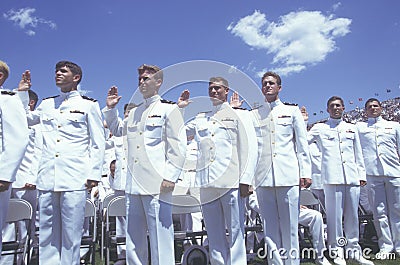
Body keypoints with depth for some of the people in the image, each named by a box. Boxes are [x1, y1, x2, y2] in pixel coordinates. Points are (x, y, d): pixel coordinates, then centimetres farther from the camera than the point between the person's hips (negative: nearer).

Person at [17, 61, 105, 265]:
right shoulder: (46, 105, 19)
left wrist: (94, 174, -5)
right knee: (47, 233, 9)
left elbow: (97, 143, 3)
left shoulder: (89, 105, 7)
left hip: (74, 179, -4)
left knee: (71, 234, 1)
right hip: (47, 178, 4)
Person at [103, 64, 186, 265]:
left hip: (157, 185, -6)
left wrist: (170, 176, -14)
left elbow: (178, 146, -5)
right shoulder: (134, 113, 21)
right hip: (133, 184, 7)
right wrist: (110, 108, 24)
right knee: (133, 238, 13)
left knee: (160, 237, -3)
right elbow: (117, 130, 38)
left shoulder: (169, 109, 2)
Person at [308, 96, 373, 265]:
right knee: (335, 214, -3)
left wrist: (362, 174, 14)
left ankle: (354, 250, 18)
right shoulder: (320, 128, 11)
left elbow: (358, 154, 20)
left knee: (352, 214, 7)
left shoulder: (352, 128, 21)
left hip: (352, 177, 3)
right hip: (332, 177, -3)